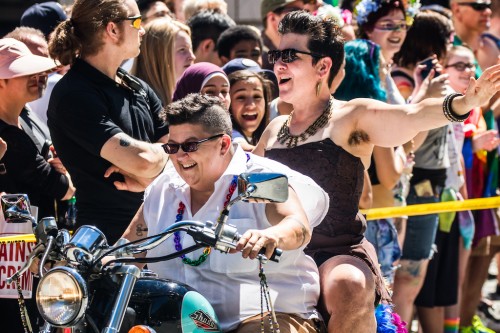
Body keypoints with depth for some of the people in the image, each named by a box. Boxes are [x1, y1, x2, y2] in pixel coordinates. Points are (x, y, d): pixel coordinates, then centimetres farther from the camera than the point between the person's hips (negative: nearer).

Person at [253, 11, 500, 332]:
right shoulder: (275, 130, 17)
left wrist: (462, 103, -39)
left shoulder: (353, 118, -1)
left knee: (350, 289, -37)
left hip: (341, 255, -6)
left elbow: (411, 116, -21)